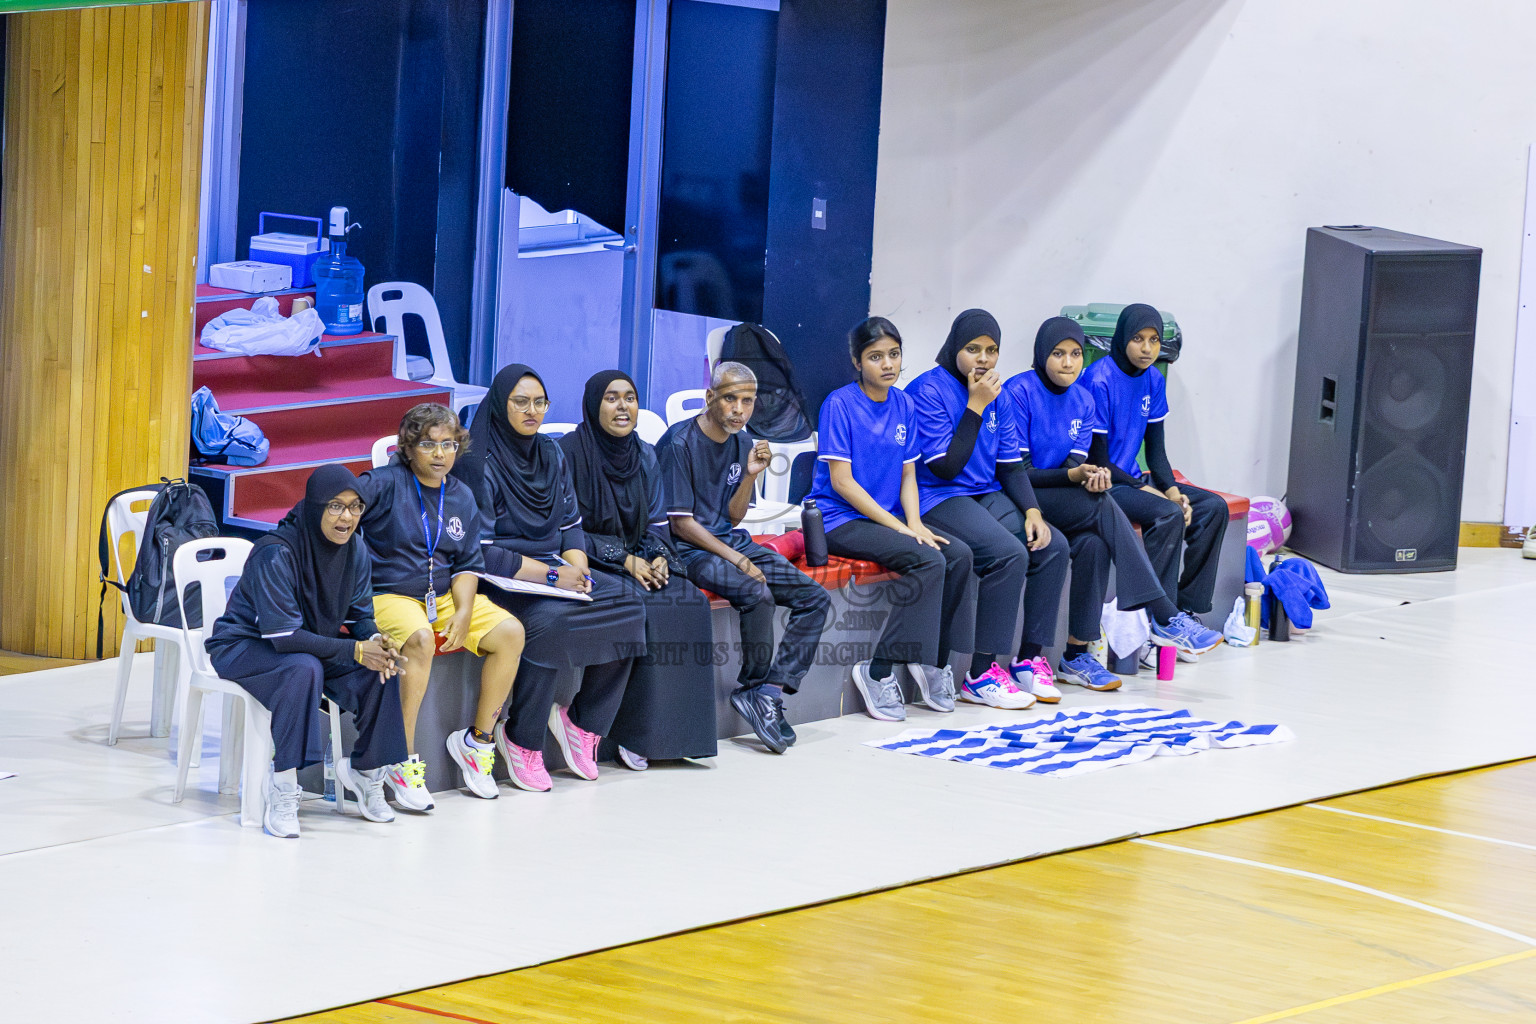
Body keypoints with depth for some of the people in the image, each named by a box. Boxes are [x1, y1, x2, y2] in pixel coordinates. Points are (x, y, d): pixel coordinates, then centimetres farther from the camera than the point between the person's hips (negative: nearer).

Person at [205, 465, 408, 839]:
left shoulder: (354, 549, -7)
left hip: (308, 643, 6)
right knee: (303, 668, -38)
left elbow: (360, 617, 1)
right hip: (244, 646, -6)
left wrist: (376, 641, -24)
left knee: (382, 669, -17)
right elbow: (283, 636, -31)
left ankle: (365, 769, 3)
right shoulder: (276, 553, -28)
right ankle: (282, 789, -30)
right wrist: (355, 651, -34)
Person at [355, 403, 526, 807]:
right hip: (389, 595, -6)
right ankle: (404, 761, -28)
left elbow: (466, 564, 11)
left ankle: (477, 739, 0)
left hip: (444, 595, 6)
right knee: (420, 639, -38)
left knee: (510, 632, -15)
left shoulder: (461, 498, 11)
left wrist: (464, 613, -4)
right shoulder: (386, 484, -5)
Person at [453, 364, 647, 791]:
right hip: (500, 580, -7)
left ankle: (583, 722, -1)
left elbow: (571, 523, 15)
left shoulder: (551, 453, 11)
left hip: (555, 570, 7)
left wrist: (576, 567, -7)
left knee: (628, 608, -14)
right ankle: (521, 740, -19)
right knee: (550, 621, -36)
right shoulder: (480, 463, -12)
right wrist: (550, 575, -19)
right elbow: (480, 550, -17)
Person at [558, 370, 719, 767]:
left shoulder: (644, 456, 10)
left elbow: (657, 524, 11)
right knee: (641, 606, -31)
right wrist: (625, 560, -17)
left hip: (636, 561, 6)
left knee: (689, 602, -21)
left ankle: (677, 731, -18)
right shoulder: (570, 452, -9)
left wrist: (656, 558, -12)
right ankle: (633, 734, -23)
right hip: (587, 566, -6)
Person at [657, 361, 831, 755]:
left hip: (731, 541, 8)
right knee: (757, 593, -32)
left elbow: (733, 518, 11)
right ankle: (755, 688, -11)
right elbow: (681, 523, -14)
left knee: (815, 598, -7)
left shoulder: (742, 445, 10)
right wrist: (738, 561, -16)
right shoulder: (679, 444, -13)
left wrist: (751, 475, -7)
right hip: (689, 549, -8)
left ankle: (769, 692, -15)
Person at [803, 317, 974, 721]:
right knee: (928, 561, -27)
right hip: (838, 520, -7)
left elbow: (908, 475, 11)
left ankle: (932, 659, -6)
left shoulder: (904, 405, 10)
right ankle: (879, 671, -22)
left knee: (959, 554, -17)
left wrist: (915, 524, -9)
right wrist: (896, 526, -17)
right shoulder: (840, 404, -9)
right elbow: (841, 481, -14)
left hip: (888, 516, 7)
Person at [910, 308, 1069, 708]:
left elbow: (1010, 466, 12)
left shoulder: (998, 396, 10)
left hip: (987, 496, 7)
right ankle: (981, 674, -22)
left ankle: (1030, 659, -5)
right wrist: (976, 407, -18)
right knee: (1009, 554, -28)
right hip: (939, 500, -7)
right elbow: (946, 468, -17)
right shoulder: (929, 391, -11)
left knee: (1052, 546, -14)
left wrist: (1032, 511, -5)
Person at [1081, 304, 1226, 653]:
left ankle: (1187, 609, -8)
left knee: (1213, 507, -6)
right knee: (1169, 516, -30)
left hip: (1132, 479, 8)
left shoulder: (1153, 380, 7)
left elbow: (1156, 451, 9)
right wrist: (1148, 492, -18)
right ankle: (1161, 621, -25)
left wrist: (1172, 490, -9)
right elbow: (1097, 460, -16)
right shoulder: (1100, 381, -17)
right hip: (1102, 484, -8)